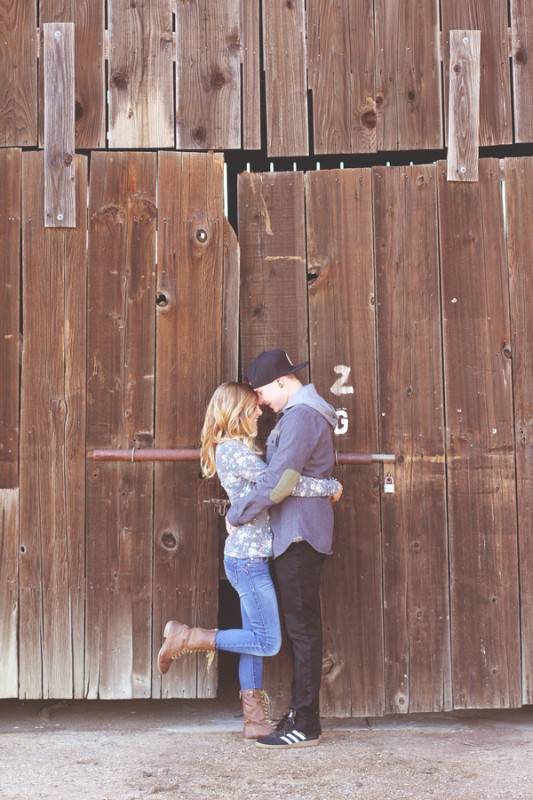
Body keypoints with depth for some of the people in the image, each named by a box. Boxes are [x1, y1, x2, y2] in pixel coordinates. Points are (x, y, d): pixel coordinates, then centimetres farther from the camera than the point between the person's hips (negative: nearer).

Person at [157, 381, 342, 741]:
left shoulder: (237, 449, 17)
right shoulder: (234, 450, -15)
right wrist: (331, 486, -9)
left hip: (250, 556, 10)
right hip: (249, 558, -10)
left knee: (256, 639, 10)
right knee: (267, 641, -6)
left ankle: (255, 720, 15)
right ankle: (186, 637, 1)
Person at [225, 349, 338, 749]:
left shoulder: (300, 416, -16)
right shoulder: (308, 413, 17)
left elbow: (277, 482, -22)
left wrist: (236, 514, -11)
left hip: (299, 535, -10)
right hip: (299, 534, 10)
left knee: (302, 628, -5)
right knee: (302, 626, 13)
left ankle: (305, 726, 2)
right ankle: (301, 712, 21)